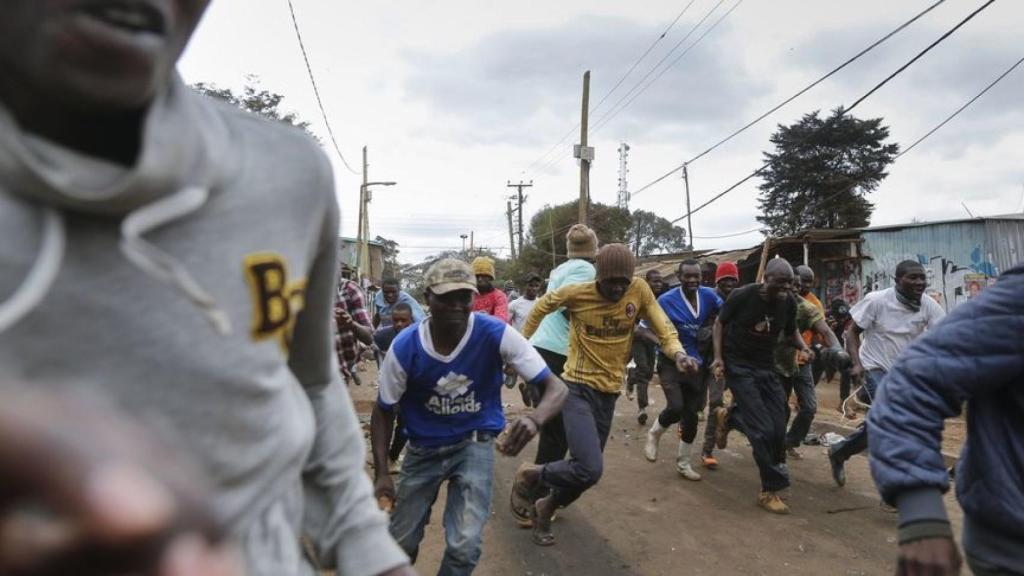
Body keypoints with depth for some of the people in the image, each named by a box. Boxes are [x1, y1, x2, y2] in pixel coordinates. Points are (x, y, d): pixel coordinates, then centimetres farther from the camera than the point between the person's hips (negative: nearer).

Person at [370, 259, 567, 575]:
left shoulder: (495, 334, -23)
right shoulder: (405, 347, -19)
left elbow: (556, 388, -24)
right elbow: (384, 411, -4)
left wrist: (534, 419, -46)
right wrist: (381, 473, -12)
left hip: (474, 445, -1)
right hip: (423, 449, 2)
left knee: (465, 547, -13)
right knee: (400, 543, 11)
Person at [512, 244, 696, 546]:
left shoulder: (640, 290, -7)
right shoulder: (577, 293, -13)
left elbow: (663, 329, -5)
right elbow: (542, 306, 5)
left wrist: (678, 353, -26)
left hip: (609, 392, 4)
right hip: (578, 388, -4)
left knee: (584, 469, 11)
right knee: (590, 469, -20)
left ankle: (545, 508, 39)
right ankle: (529, 476, 6)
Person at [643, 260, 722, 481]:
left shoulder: (709, 296, -4)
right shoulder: (666, 300, -13)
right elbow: (644, 328, -8)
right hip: (672, 363, -4)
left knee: (691, 415, 10)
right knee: (676, 408, -23)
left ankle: (683, 463, 28)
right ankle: (654, 435, 10)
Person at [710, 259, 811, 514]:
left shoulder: (789, 302, -6)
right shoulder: (743, 296, -18)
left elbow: (791, 332, 11)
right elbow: (720, 323, -3)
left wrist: (804, 348, -10)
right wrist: (718, 356, -14)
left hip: (766, 367, 5)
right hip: (739, 366, -5)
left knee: (778, 428, 3)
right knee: (763, 430, -11)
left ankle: (728, 418, 30)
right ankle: (771, 490, 4)